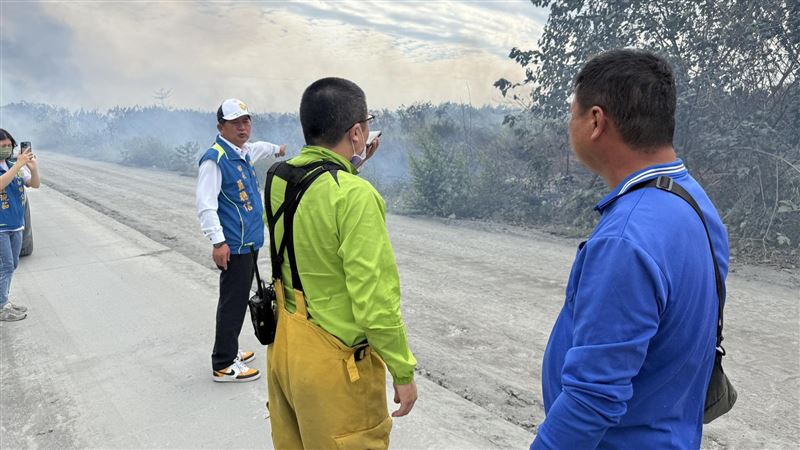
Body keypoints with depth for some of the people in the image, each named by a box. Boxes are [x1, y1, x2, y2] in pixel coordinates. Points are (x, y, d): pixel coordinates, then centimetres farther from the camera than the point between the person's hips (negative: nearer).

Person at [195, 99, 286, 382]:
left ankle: (230, 351, 32)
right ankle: (223, 365, 8)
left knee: (239, 301, 18)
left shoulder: (244, 152, 11)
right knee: (232, 304, -3)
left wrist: (276, 149, 56)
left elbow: (258, 148, 37)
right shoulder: (215, 159, -16)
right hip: (233, 245, -9)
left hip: (249, 242, 9)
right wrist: (218, 242, -25)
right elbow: (205, 205, -21)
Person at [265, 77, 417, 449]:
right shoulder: (355, 195, -24)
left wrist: (351, 167, 13)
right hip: (333, 363, -7)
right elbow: (375, 299, -23)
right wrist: (403, 371, -12)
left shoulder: (278, 179, -2)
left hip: (282, 346, 7)